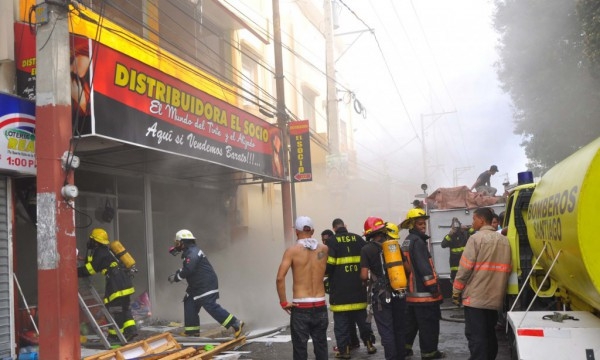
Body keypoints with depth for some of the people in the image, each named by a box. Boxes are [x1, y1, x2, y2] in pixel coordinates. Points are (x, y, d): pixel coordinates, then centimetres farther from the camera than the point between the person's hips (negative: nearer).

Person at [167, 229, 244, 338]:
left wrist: (175, 277, -13)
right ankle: (192, 330, 19)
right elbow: (185, 268, 24)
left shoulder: (192, 253, -17)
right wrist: (176, 274, 8)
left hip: (206, 285, -11)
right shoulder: (189, 252, 19)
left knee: (211, 306, -15)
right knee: (190, 304, 12)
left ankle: (236, 324, -14)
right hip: (197, 286, 11)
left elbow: (187, 270, -26)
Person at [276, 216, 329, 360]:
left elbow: (280, 278, -16)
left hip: (300, 307, -3)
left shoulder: (292, 250, -7)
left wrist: (283, 302, -8)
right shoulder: (324, 249, 3)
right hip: (320, 306, 3)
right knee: (321, 347, 12)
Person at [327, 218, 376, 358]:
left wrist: (326, 275, 8)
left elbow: (328, 264, -14)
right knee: (362, 318, 16)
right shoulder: (358, 239, 6)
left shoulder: (332, 242, -7)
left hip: (340, 289, -4)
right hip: (358, 287, 4)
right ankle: (369, 344, 22)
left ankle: (343, 349, 3)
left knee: (341, 321, 2)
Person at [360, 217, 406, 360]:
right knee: (399, 329, 16)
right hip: (398, 293, 4)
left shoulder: (367, 249, -8)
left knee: (386, 331, 1)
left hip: (381, 296, -4)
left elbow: (364, 276, -13)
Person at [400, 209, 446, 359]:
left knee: (411, 322, 19)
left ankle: (405, 347, 25)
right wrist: (432, 285, -21)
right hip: (423, 291, -10)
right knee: (429, 324, -1)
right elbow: (423, 266, -23)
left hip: (411, 290, 10)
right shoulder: (417, 241, -16)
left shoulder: (406, 241, 16)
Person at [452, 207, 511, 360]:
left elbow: (465, 267, -12)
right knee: (489, 334, 16)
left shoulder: (476, 238, -9)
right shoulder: (504, 240, 9)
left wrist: (456, 291, -3)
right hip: (495, 297, 6)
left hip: (475, 296, -6)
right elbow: (507, 269, 11)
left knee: (475, 336, -3)